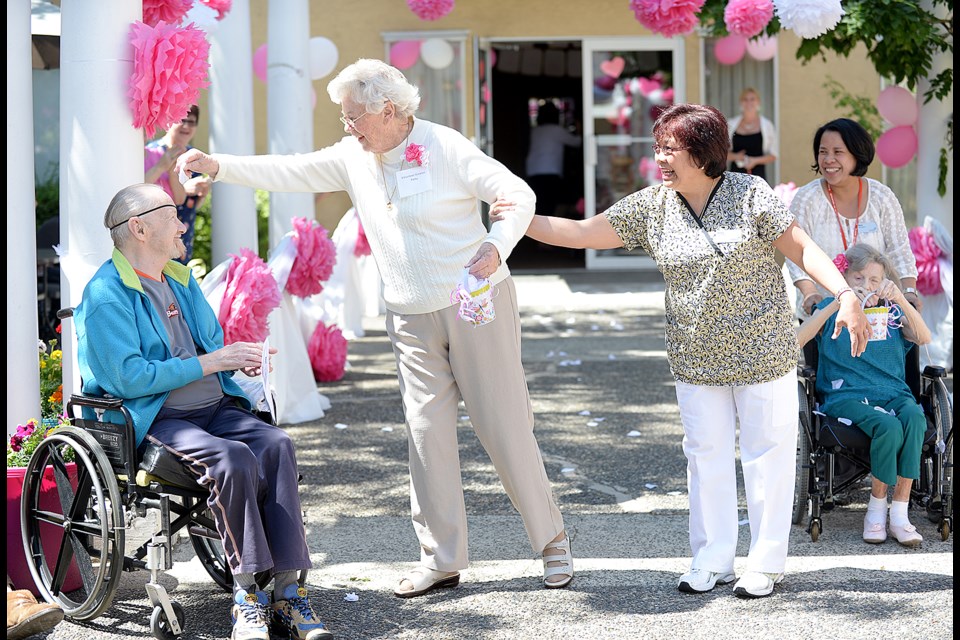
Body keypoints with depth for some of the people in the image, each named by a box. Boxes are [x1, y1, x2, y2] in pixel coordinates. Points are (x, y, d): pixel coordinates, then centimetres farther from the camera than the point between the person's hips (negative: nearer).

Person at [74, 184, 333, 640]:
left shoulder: (181, 280, 20)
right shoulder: (105, 295, -7)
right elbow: (129, 378, -17)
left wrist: (239, 358, 3)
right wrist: (210, 363, -13)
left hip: (216, 407, 7)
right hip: (154, 419, -7)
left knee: (276, 444, -23)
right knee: (233, 459, -33)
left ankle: (288, 590, -27)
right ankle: (248, 593, -25)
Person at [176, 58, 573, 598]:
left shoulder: (446, 148, -12)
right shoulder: (353, 158, 6)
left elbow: (519, 195, -12)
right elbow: (290, 173, 8)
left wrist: (496, 247, -28)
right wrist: (217, 166, -1)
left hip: (476, 305, -5)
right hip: (411, 319, 6)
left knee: (506, 426, -3)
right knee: (427, 433, 2)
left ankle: (553, 543, 10)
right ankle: (442, 559, 9)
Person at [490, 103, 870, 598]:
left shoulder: (750, 194, -8)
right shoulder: (651, 207, 0)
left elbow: (802, 248, -8)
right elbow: (582, 233, 0)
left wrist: (844, 294, -19)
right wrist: (522, 221, -12)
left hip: (762, 352, -3)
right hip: (696, 360, 3)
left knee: (768, 451, 3)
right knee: (706, 456, 7)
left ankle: (766, 563, 13)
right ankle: (712, 561, 17)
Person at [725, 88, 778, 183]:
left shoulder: (766, 125, 5)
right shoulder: (731, 124, 10)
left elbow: (773, 156, 7)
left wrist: (755, 160, -9)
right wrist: (735, 156, -7)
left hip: (757, 174, -1)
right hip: (736, 174, 1)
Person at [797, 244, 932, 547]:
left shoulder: (891, 313, 20)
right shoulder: (831, 311, 13)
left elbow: (923, 338, 1)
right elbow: (796, 340, -7)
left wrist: (901, 299, -13)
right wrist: (838, 303, -15)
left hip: (893, 393, 3)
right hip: (847, 395, -3)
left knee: (914, 416, -34)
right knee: (888, 426, -35)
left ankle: (900, 513, -28)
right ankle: (876, 507, -12)